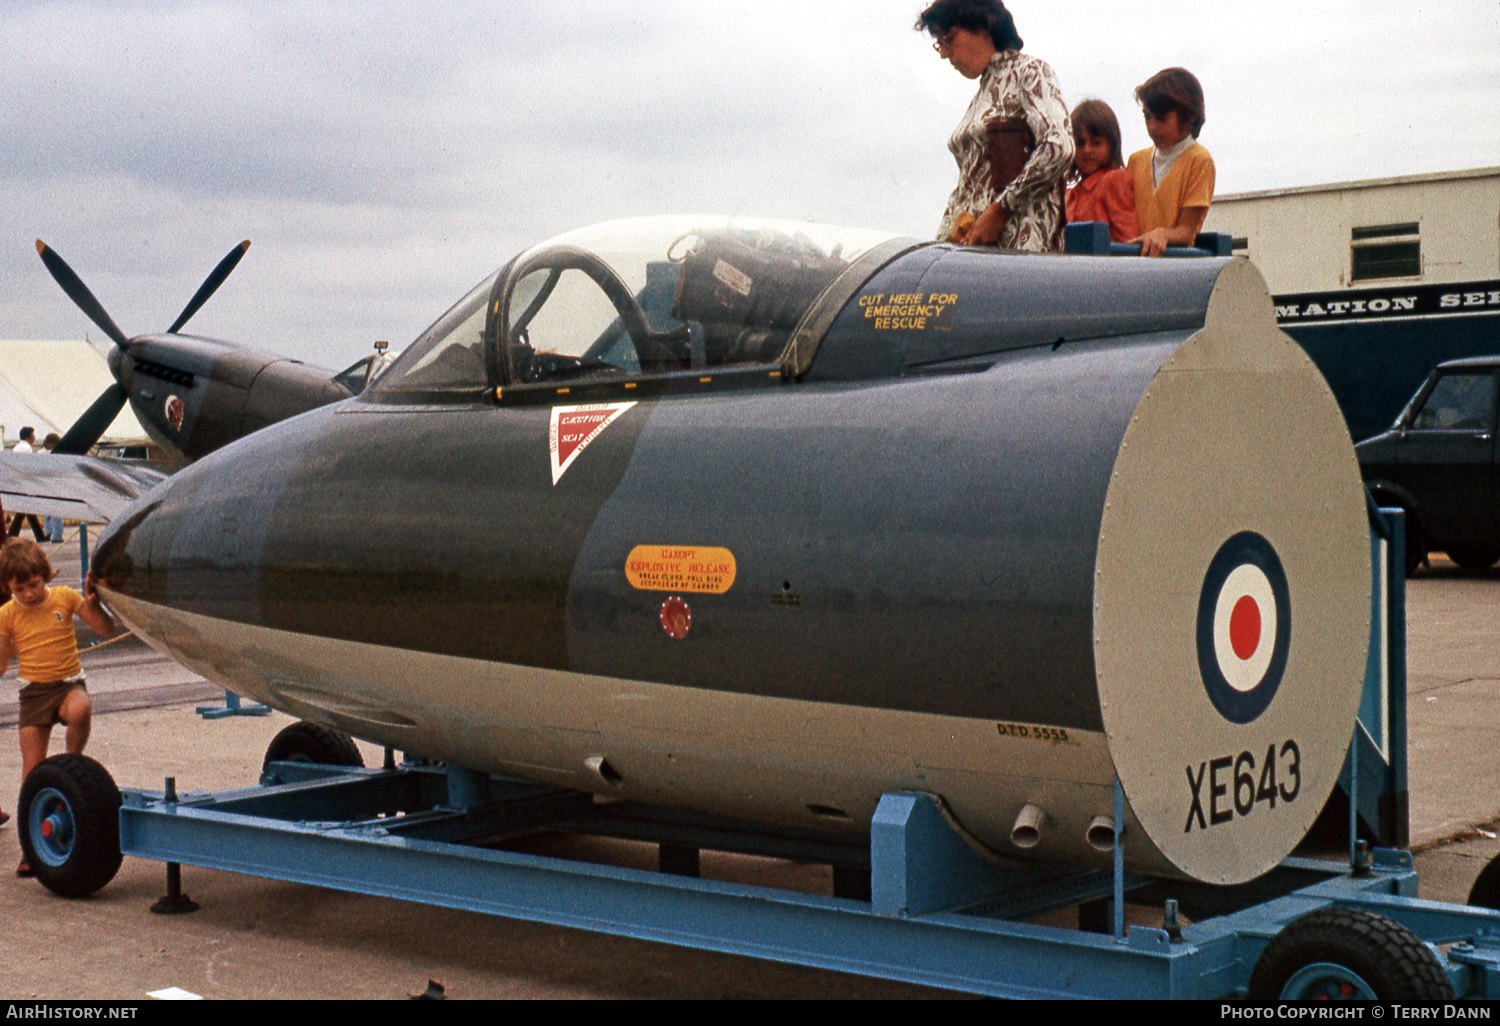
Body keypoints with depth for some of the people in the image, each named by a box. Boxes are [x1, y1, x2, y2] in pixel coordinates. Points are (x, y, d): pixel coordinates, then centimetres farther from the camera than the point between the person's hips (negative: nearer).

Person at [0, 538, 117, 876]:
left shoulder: (65, 598, 0)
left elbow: (107, 630, 0)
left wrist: (92, 603, -15)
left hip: (68, 684, -1)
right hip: (33, 692, 1)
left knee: (80, 710, -39)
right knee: (32, 768, -2)